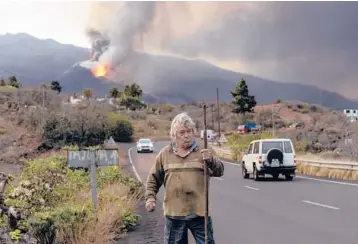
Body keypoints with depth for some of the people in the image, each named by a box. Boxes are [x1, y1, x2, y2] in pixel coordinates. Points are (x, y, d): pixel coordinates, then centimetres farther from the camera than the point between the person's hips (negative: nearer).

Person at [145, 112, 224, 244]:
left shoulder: (204, 151, 1)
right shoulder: (164, 154, 7)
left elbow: (219, 171, -9)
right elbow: (153, 179, 13)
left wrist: (211, 160, -29)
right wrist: (150, 197, 0)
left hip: (199, 212, -1)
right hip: (174, 213, 2)